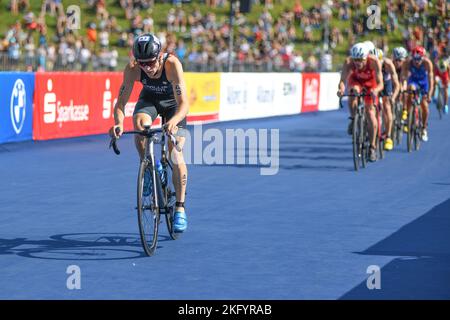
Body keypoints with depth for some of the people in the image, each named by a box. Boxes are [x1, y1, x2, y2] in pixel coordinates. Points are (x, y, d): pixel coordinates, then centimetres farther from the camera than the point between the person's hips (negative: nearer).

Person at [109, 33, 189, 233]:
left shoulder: (172, 64, -38)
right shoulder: (133, 68, -30)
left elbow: (183, 104, -43)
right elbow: (121, 102, -28)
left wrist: (174, 121, -63)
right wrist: (119, 123, -49)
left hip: (173, 102, -2)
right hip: (149, 98, 2)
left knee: (176, 156, -14)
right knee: (140, 124, -34)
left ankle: (180, 208, 0)